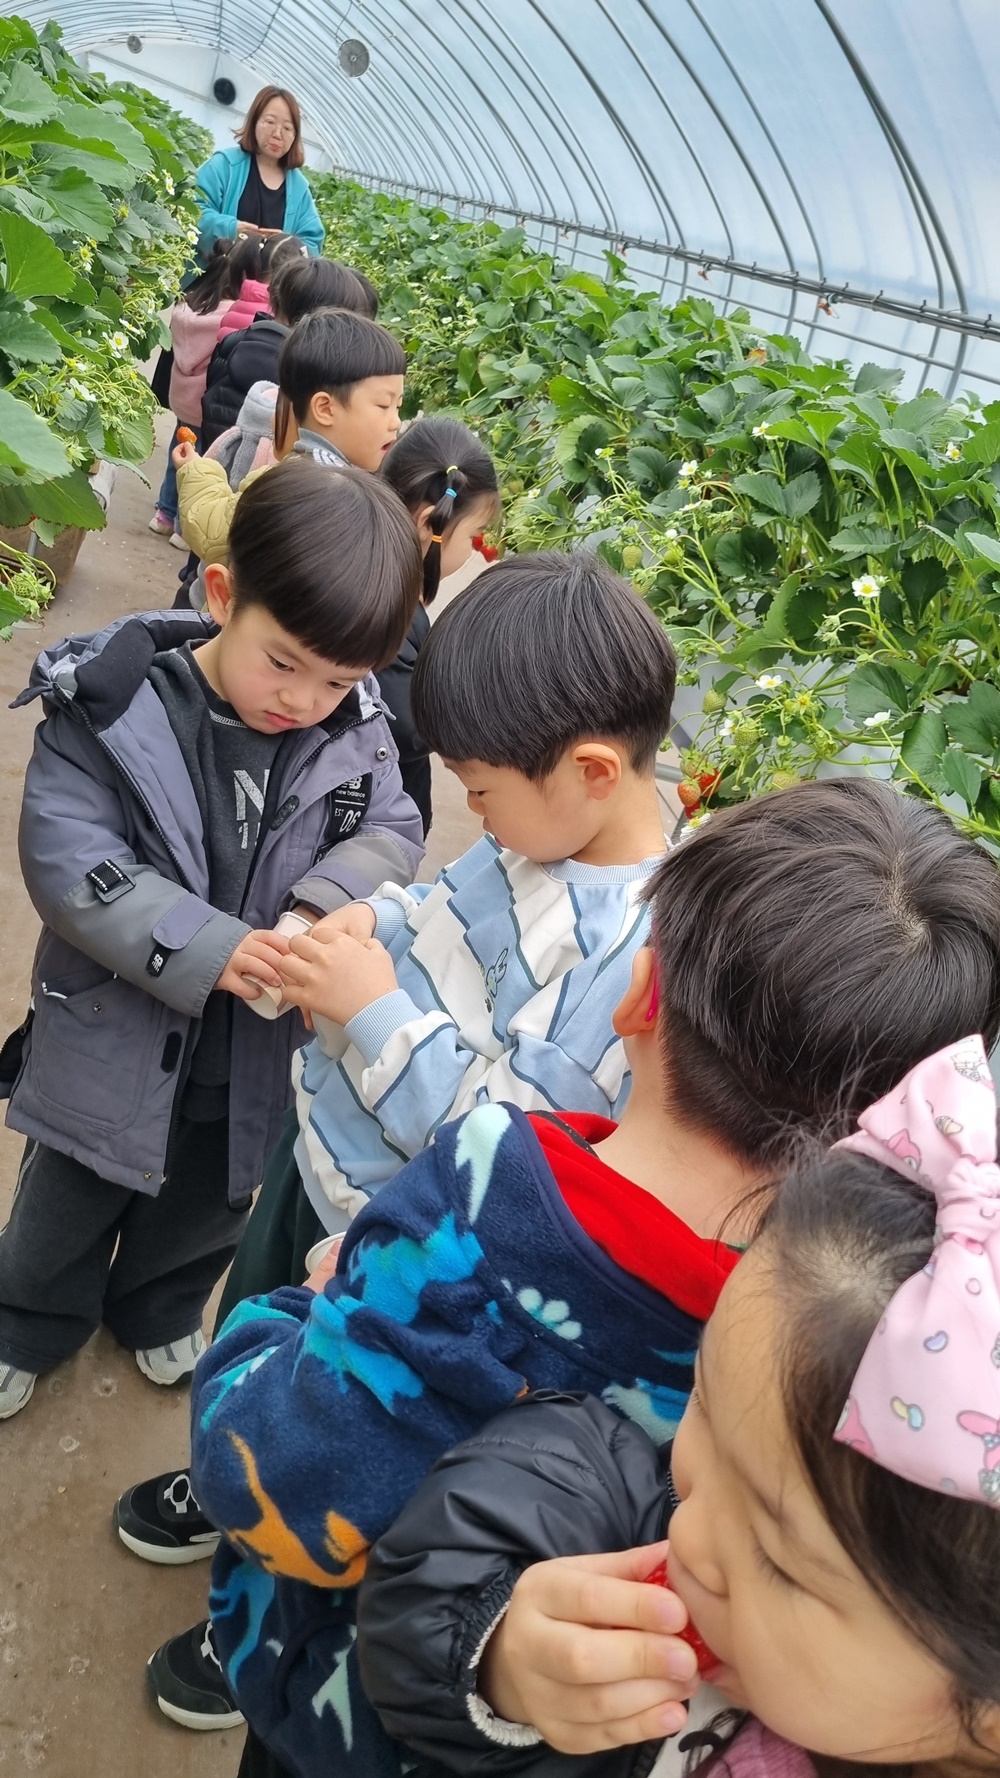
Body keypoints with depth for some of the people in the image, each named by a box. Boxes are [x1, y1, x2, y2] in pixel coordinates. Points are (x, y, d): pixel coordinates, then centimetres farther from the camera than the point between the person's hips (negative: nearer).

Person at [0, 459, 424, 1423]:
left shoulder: (355, 726, -15)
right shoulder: (108, 703, -23)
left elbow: (391, 829, -6)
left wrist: (330, 900, -28)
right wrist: (208, 950, -35)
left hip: (259, 1042, 3)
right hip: (118, 1028, -3)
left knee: (210, 1197, 28)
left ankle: (158, 1310, 59)